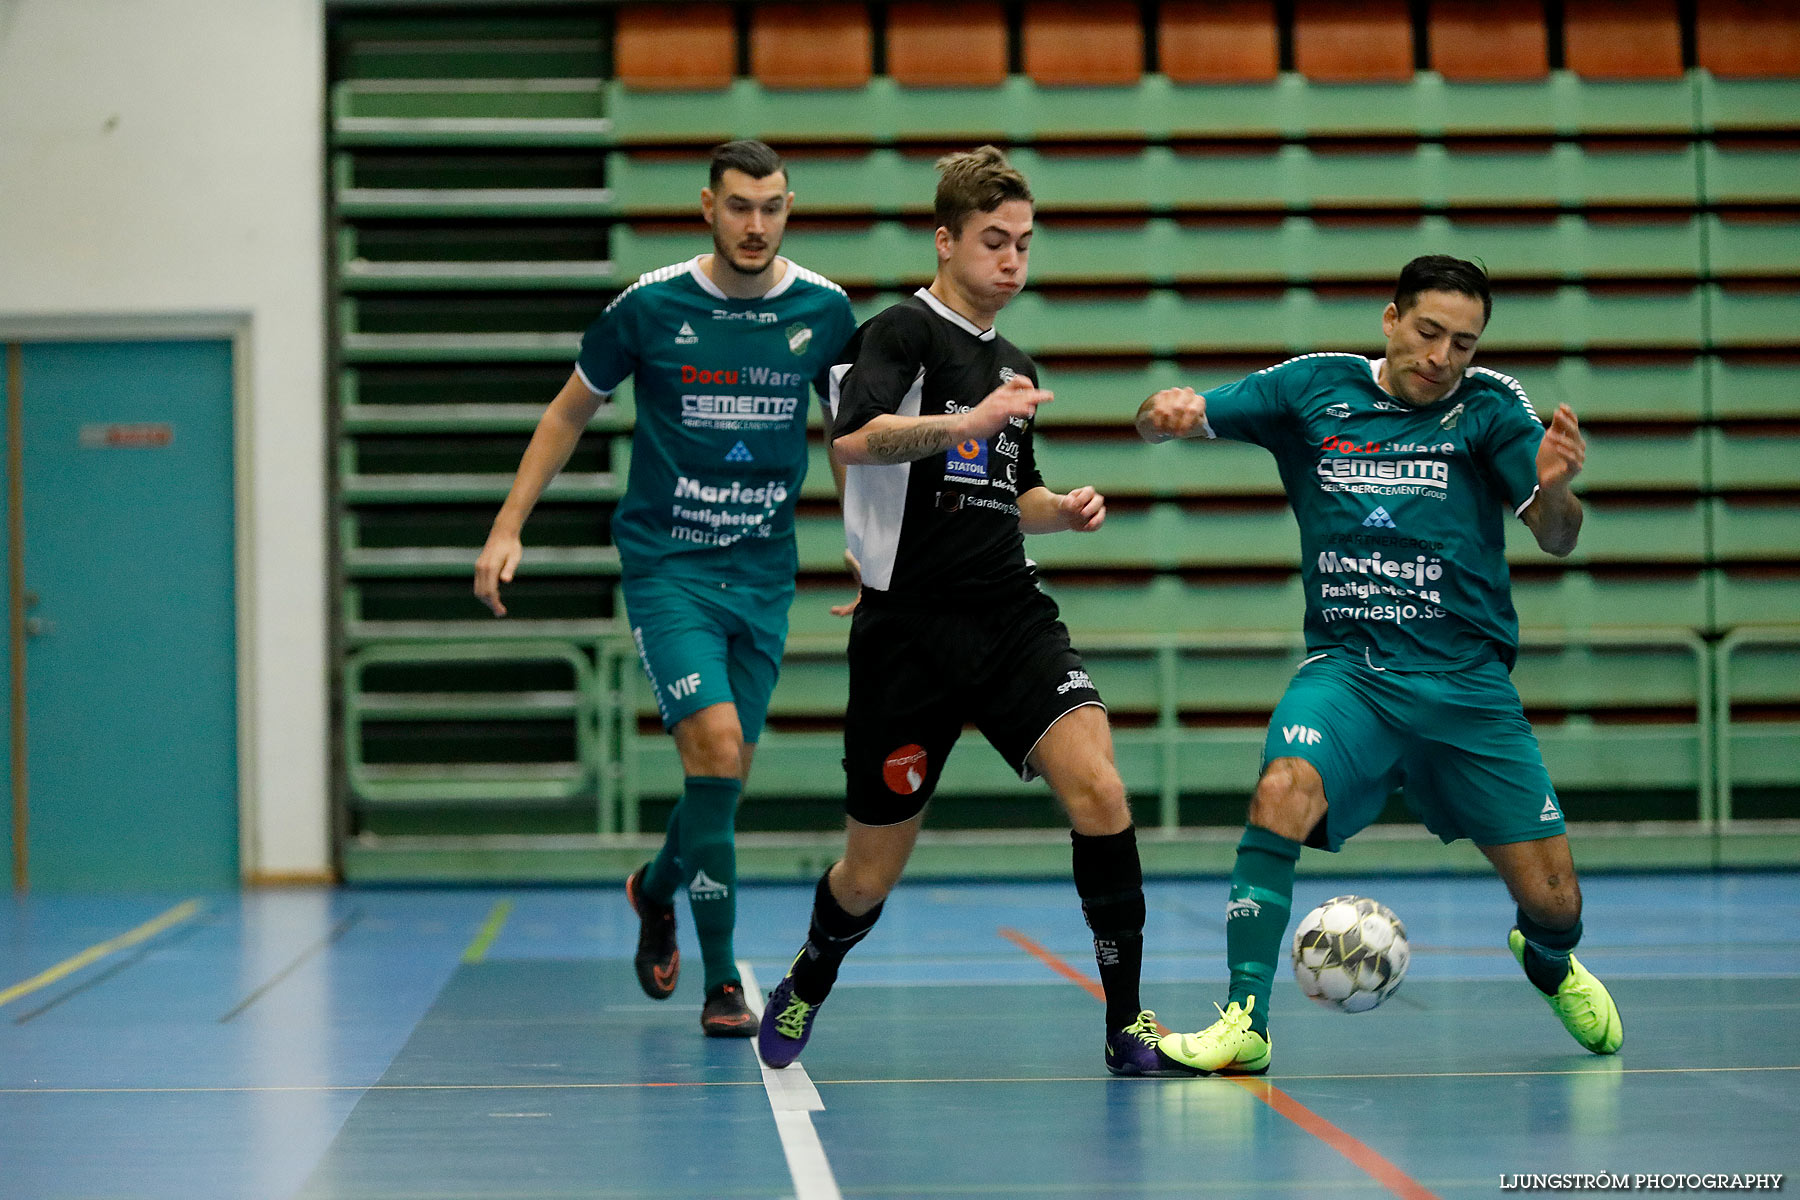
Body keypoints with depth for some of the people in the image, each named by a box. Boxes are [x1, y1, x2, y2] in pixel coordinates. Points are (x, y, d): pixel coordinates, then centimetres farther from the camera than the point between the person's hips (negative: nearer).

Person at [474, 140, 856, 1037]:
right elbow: (570, 410, 5)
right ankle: (720, 980, -9)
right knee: (717, 749, -19)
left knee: (727, 775, 8)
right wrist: (509, 526, 0)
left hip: (763, 571, 4)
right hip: (666, 566, -3)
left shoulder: (824, 310, -1)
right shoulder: (650, 306, -8)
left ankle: (658, 887, 42)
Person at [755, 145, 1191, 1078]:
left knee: (1097, 790, -19)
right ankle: (805, 989, 37)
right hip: (910, 628, -5)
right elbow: (853, 439, -25)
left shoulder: (1014, 368, 17)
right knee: (872, 874, 5)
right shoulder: (903, 331, -6)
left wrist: (1063, 509, 9)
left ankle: (1127, 1025, -10)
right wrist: (968, 422, -34)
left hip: (1011, 618, 5)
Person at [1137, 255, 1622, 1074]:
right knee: (1283, 791, -32)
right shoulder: (1315, 388, 2)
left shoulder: (1490, 405, 0)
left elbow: (1556, 538, -8)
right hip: (1347, 668, 0)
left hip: (1468, 683, 0)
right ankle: (1245, 1022, -25)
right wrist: (1166, 412, -23)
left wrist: (1554, 486, -32)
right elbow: (1161, 422, 2)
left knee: (1553, 902, 2)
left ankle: (1550, 965, 41)